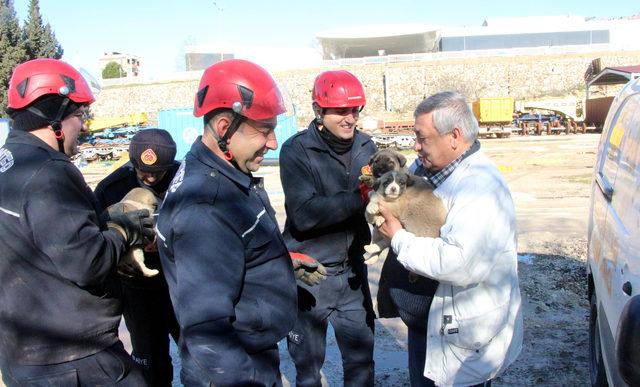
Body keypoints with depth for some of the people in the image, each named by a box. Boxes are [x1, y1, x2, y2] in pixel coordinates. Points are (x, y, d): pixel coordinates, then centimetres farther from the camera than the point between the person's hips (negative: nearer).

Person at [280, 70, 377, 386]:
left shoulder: (365, 147, 1)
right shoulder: (296, 150, -13)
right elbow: (303, 214, -25)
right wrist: (360, 197, -31)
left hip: (352, 271, 4)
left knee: (362, 359, 16)